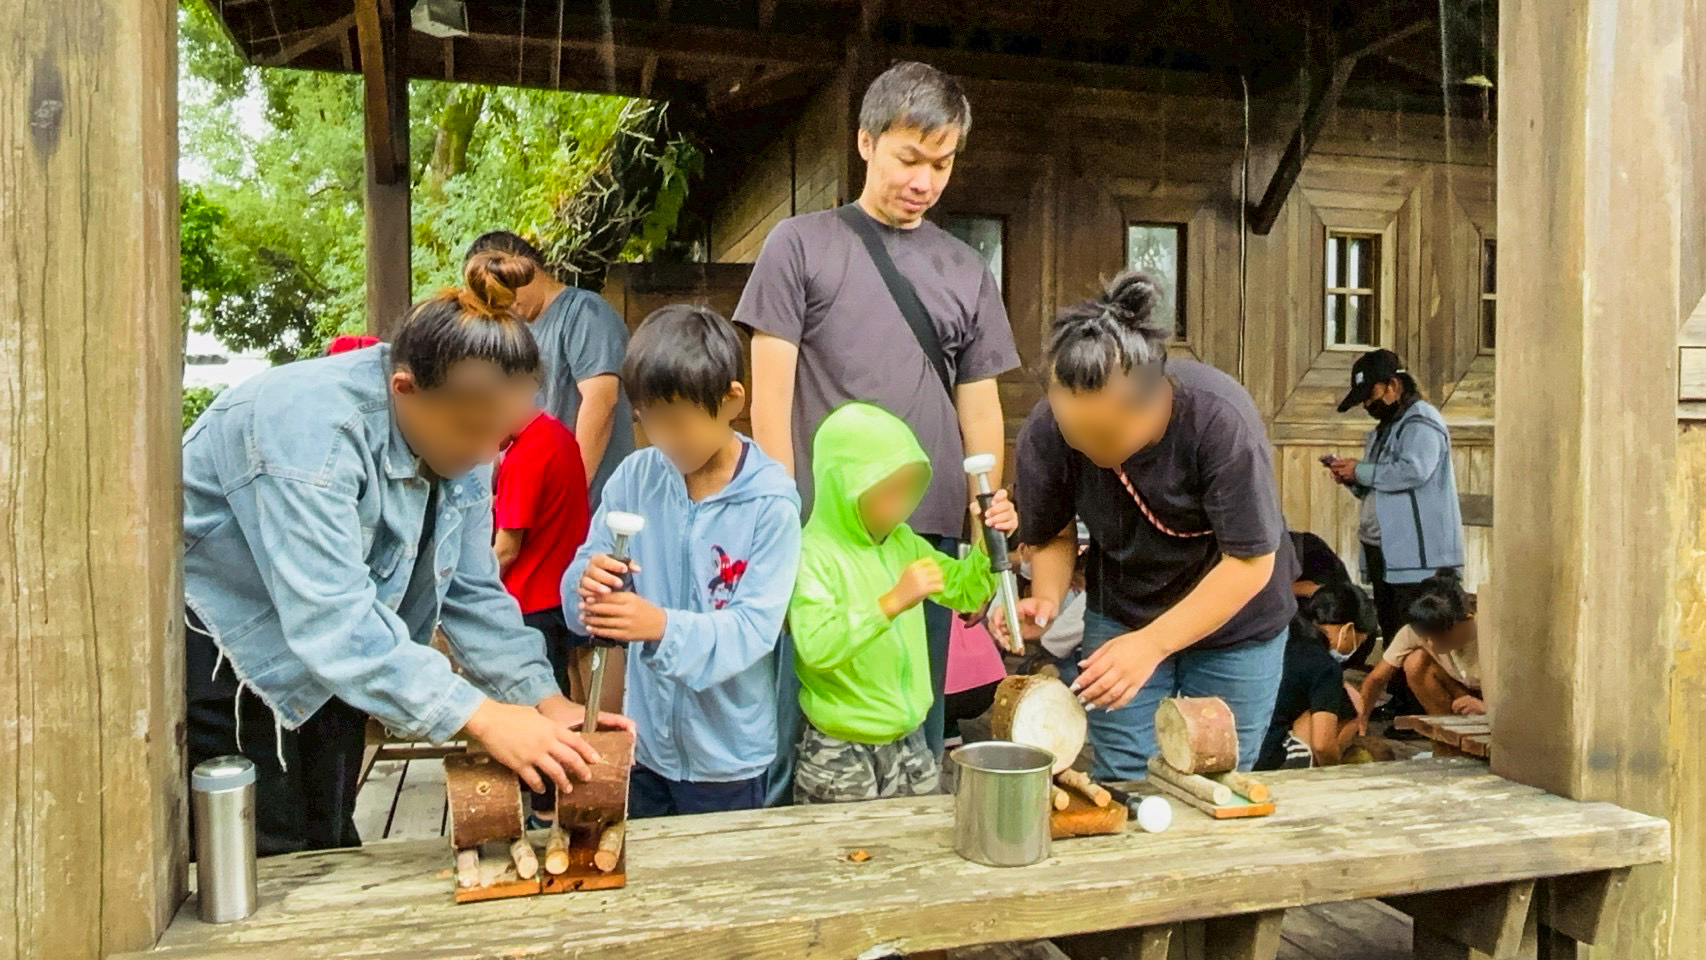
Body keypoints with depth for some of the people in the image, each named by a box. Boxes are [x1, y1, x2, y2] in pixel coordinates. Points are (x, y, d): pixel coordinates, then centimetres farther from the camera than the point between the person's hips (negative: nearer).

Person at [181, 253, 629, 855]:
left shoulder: (454, 435, -9)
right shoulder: (312, 425, -33)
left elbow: (470, 589, -6)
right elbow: (332, 619, -39)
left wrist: (543, 699, -18)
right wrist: (480, 717, -41)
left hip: (327, 650, 7)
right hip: (216, 641, -7)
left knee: (331, 847, 13)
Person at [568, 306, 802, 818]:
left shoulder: (771, 502, -15)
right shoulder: (635, 477, -4)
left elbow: (754, 628, -21)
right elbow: (580, 577, -4)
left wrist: (664, 627, -37)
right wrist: (589, 583, -28)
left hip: (727, 757, -3)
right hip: (645, 742, 3)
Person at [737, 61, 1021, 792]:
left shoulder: (967, 272, 12)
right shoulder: (800, 246, 3)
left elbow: (980, 409, 13)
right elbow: (771, 397, -1)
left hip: (930, 537, 3)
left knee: (917, 728, 11)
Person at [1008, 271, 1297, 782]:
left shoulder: (1221, 418, -32)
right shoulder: (1044, 433, -22)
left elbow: (1250, 563, -26)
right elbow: (1053, 535, -6)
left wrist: (1153, 643, -33)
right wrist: (1046, 599, -27)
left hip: (1235, 624, -1)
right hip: (1119, 616, 2)